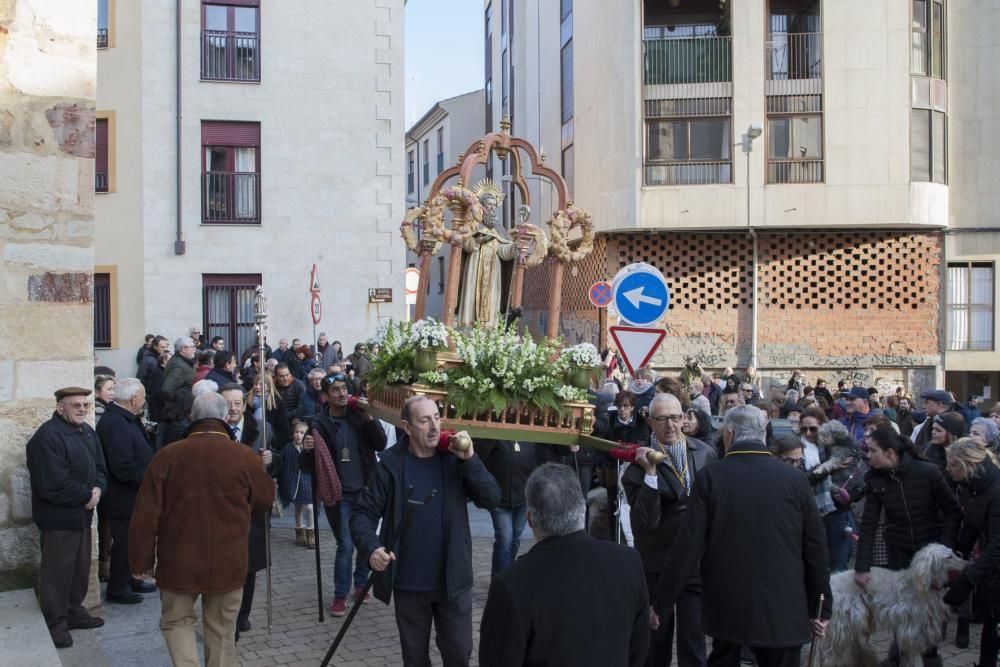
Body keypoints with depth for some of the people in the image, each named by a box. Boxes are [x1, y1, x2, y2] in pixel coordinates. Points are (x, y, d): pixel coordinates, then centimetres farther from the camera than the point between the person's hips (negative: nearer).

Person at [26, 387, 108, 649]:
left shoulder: (87, 432, 10)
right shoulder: (47, 436, -20)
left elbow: (99, 467, 13)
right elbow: (54, 484, -25)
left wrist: (97, 490, -8)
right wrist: (87, 495, -14)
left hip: (82, 513, 9)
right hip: (58, 517, -9)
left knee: (80, 568, 17)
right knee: (57, 571, 1)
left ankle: (74, 612, 32)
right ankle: (55, 624, 11)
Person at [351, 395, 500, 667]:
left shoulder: (456, 460, -3)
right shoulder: (391, 466, -8)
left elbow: (492, 499, -9)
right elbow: (364, 513, -7)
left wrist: (470, 459, -20)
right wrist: (371, 548, -26)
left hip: (453, 581, 1)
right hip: (409, 584, -1)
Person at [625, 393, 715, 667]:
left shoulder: (705, 453, -2)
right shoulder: (639, 462, -12)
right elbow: (646, 521, -20)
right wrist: (650, 472, -26)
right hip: (657, 565, -2)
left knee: (694, 640, 6)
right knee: (656, 639, 14)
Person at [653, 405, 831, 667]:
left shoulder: (711, 476, -8)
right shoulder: (795, 479, -5)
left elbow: (687, 546, -9)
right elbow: (815, 548, 0)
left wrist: (660, 604, 0)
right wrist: (820, 608, 11)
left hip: (726, 605, 0)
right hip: (782, 608, 0)